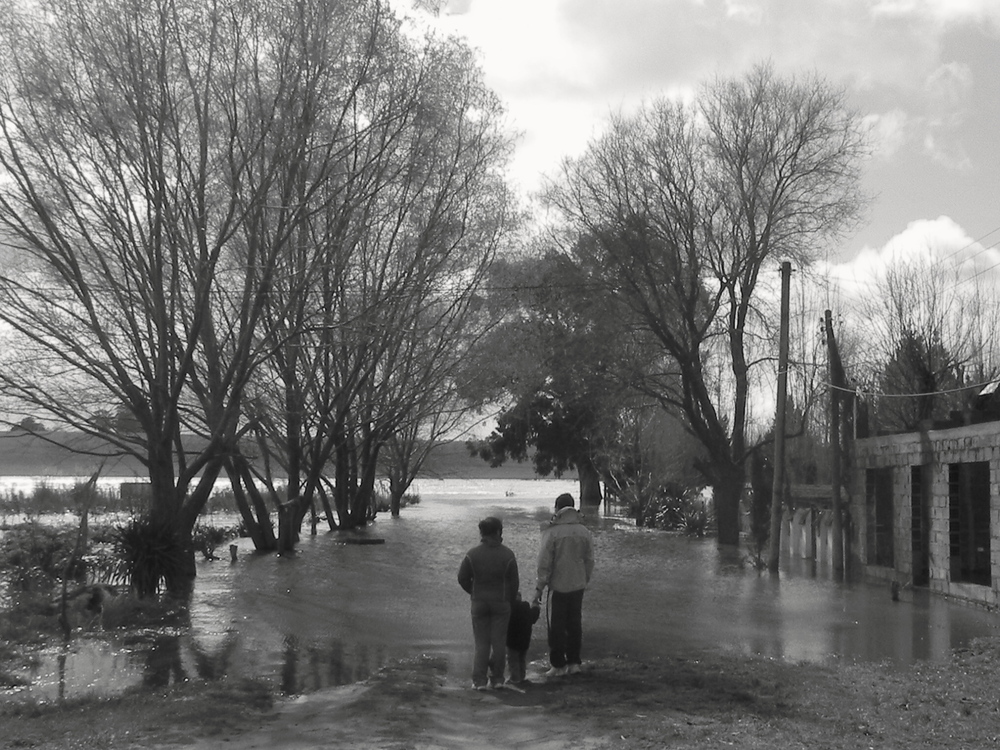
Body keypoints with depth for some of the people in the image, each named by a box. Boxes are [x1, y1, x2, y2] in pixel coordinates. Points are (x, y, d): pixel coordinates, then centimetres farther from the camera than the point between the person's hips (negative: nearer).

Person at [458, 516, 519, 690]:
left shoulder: (472, 554, -7)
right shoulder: (507, 555, -9)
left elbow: (462, 578, -2)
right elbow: (514, 582, -4)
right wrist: (509, 599, 12)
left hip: (479, 603, 1)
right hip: (501, 603, -1)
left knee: (481, 642, 7)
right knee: (499, 641, 9)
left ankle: (479, 680, 3)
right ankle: (497, 678, 14)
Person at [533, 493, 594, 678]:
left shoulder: (552, 532, -13)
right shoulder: (584, 531, 1)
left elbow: (545, 563, -11)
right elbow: (589, 560, 8)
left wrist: (539, 588, -5)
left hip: (559, 586, -5)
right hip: (578, 586, 5)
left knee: (557, 626, 4)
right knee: (575, 624, 14)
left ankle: (558, 665, 9)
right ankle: (574, 662, 20)